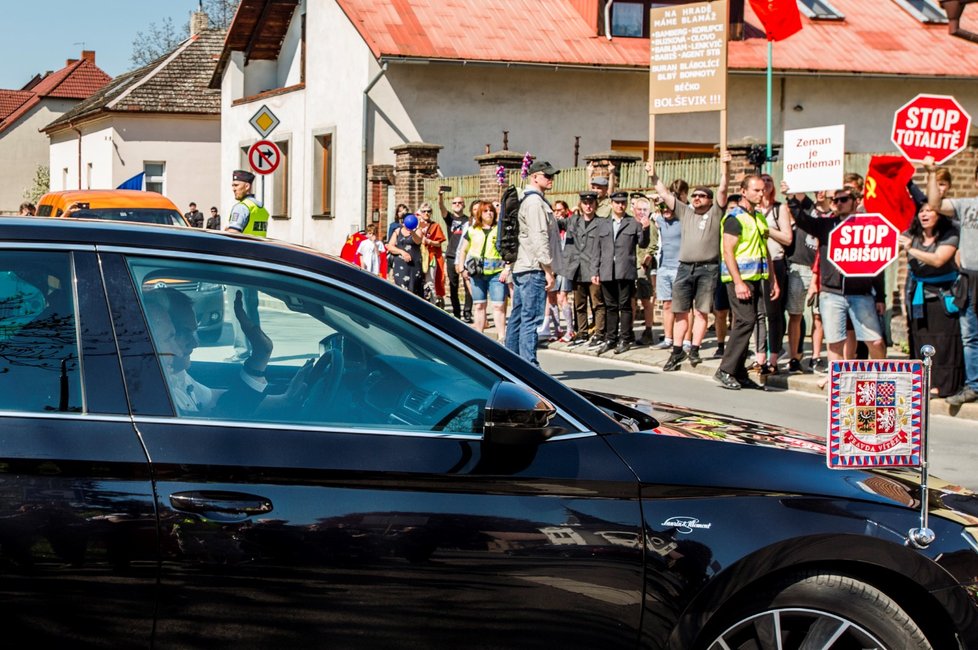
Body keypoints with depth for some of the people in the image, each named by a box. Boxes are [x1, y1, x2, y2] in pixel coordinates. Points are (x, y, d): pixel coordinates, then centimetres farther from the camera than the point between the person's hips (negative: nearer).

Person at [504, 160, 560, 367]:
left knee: (518, 317, 12)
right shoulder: (535, 202, -13)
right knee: (531, 318, -10)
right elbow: (539, 238, -19)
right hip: (533, 268, -11)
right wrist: (548, 270, -17)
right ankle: (529, 365, -12)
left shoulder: (526, 200, 19)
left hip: (520, 267, 11)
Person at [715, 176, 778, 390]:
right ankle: (725, 371, -11)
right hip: (740, 278, -8)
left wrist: (773, 280, 19)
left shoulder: (760, 218, 18)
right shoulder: (734, 218, -7)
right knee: (746, 320, -15)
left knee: (747, 322, 6)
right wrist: (738, 282, -20)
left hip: (758, 278, 8)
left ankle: (737, 370, 11)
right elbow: (728, 252, -13)